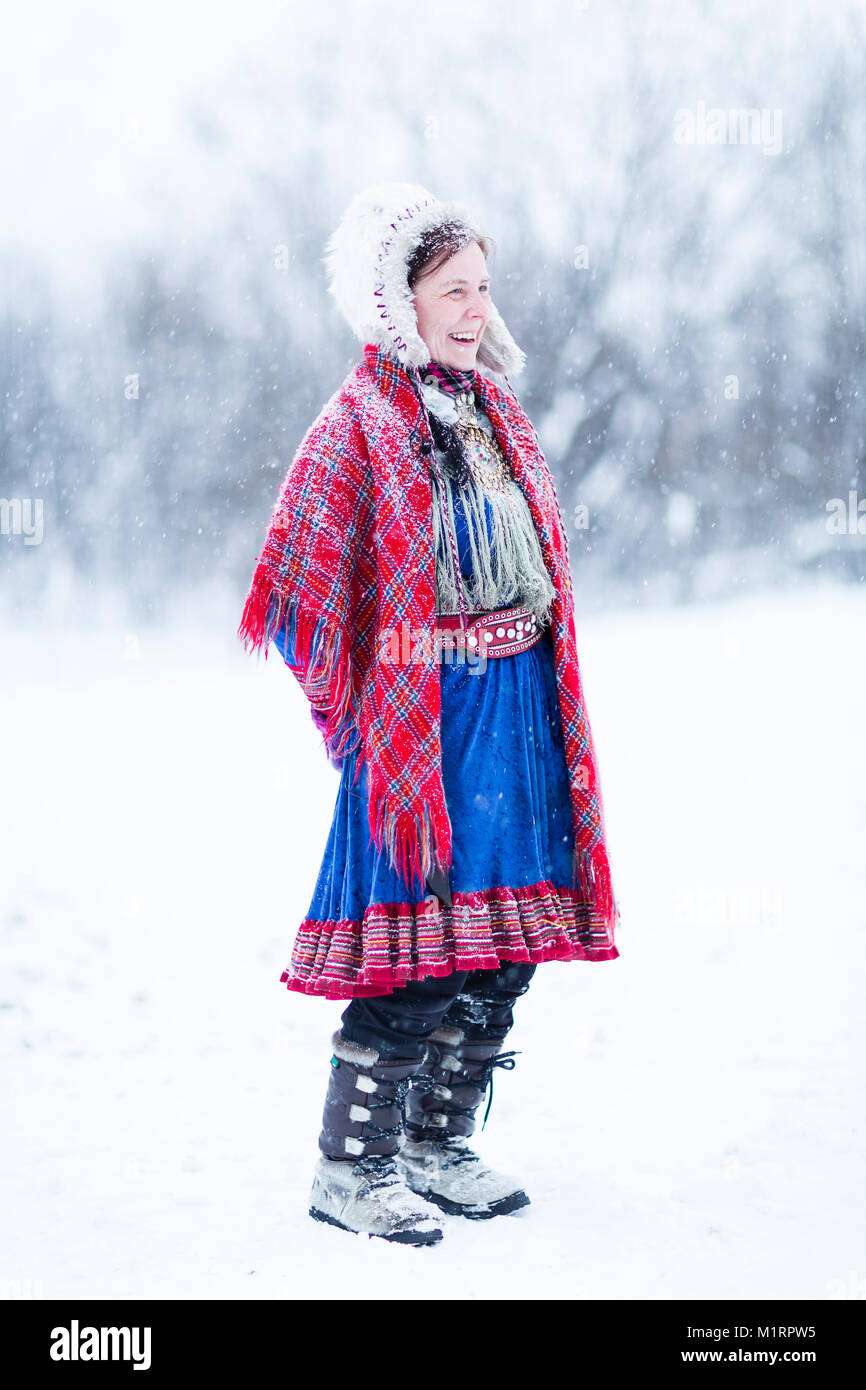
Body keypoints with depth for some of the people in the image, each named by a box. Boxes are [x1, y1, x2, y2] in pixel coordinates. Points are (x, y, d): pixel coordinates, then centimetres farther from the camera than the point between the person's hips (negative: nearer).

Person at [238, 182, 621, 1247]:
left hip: (520, 709, 8)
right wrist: (354, 709, -6)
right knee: (416, 953, -7)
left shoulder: (493, 410, 14)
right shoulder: (356, 429, -10)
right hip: (423, 717, -8)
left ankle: (437, 1147, 24)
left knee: (504, 939, 10)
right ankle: (348, 1170, 6)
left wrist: (539, 698, 18)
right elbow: (299, 588, -11)